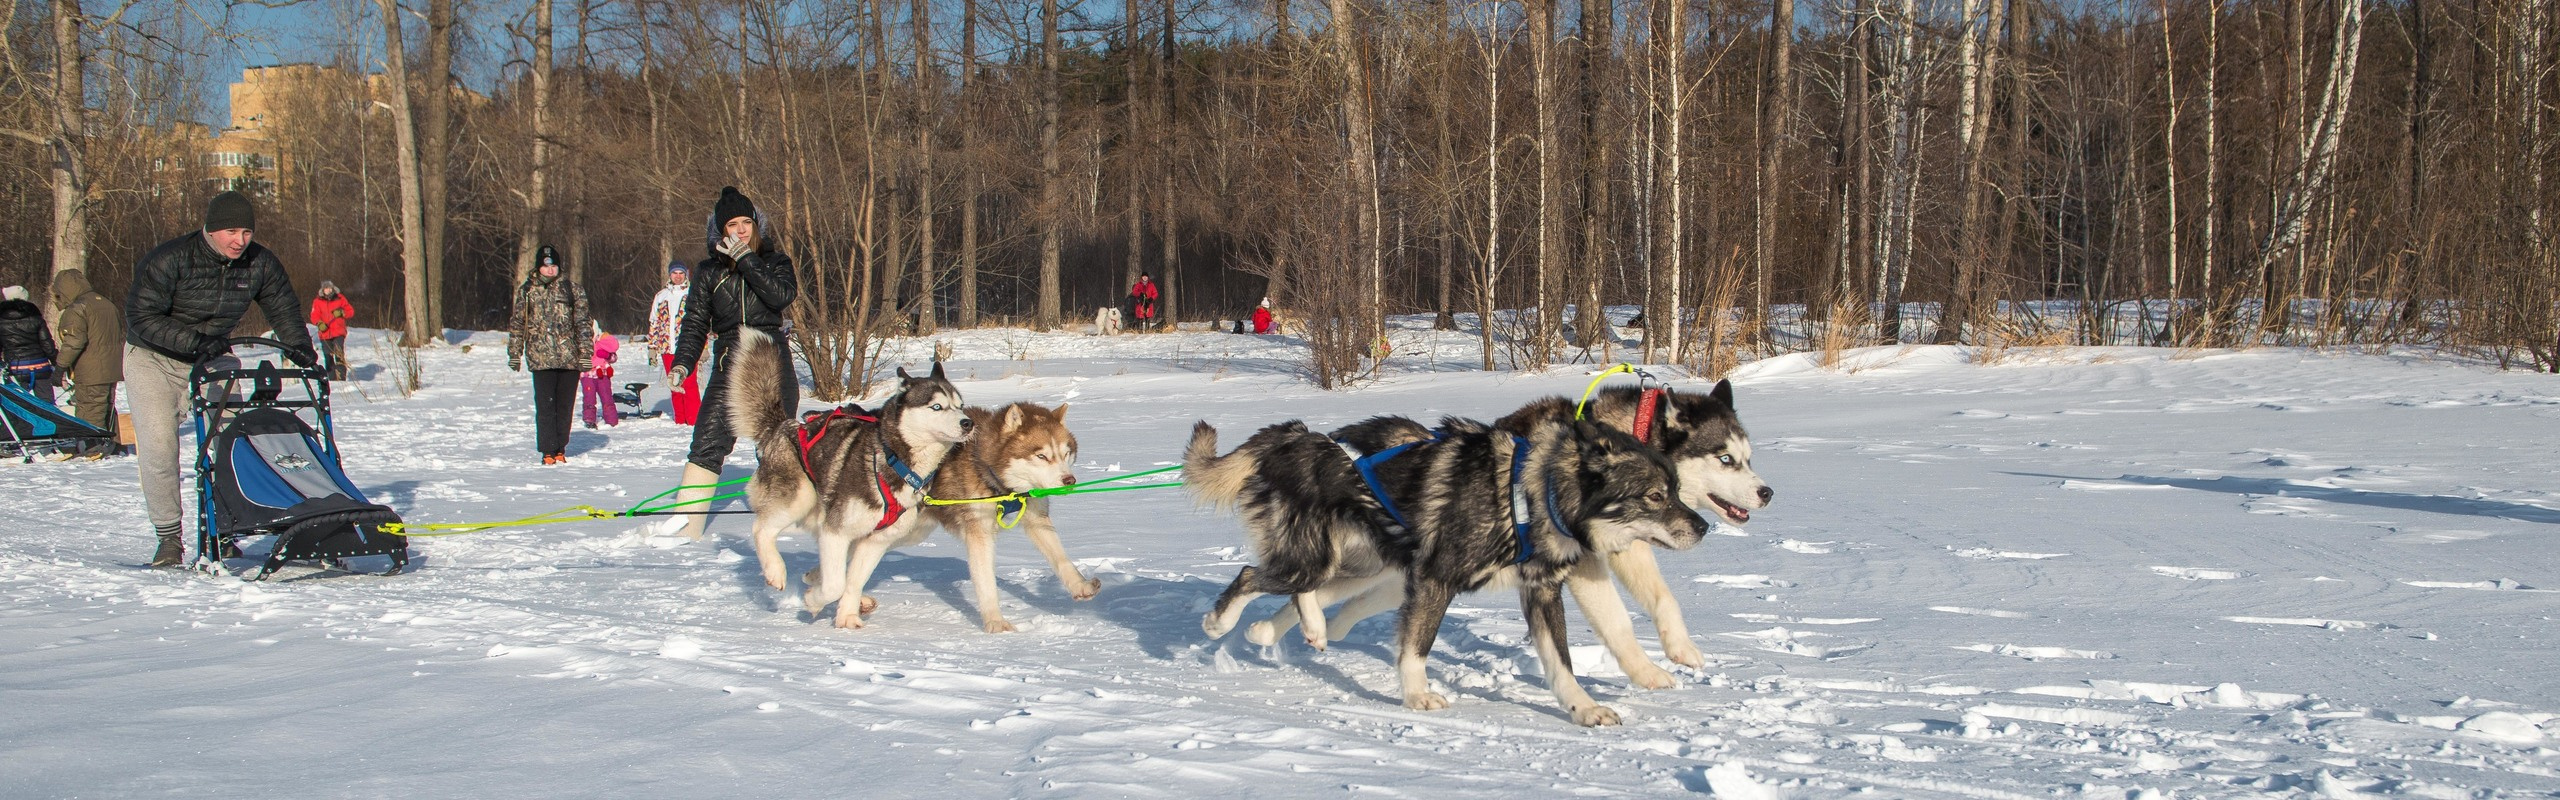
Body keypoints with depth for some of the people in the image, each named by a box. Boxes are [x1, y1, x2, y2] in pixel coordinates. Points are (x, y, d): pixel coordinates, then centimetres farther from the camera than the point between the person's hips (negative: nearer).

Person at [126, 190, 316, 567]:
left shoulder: (260, 264, -11)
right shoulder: (168, 260, -24)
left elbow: (284, 309, 6)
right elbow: (141, 317, -25)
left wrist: (298, 346, -11)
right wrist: (195, 342, -34)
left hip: (213, 356, 4)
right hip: (152, 358, -4)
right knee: (159, 445, -11)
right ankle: (169, 536, -1)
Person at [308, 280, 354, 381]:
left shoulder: (340, 298, 5)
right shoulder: (318, 301, 7)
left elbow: (350, 311, 10)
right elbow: (314, 316, 3)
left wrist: (341, 313, -10)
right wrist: (319, 323, -16)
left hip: (338, 333, -2)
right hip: (325, 334, 2)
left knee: (339, 355, -16)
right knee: (328, 357, 5)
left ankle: (341, 378, -16)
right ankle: (332, 379, 14)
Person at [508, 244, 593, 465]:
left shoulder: (572, 289, 7)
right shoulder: (526, 291, 8)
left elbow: (582, 323, 6)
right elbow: (517, 324, 14)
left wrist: (586, 353, -1)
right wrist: (514, 354, 10)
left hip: (570, 358, 1)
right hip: (541, 358, -1)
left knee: (564, 405, 5)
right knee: (545, 406, -7)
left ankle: (560, 449, 16)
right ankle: (548, 451, -2)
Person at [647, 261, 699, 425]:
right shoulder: (661, 296, 14)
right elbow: (654, 323, 18)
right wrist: (652, 348, 12)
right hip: (667, 348, 4)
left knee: (689, 384, -11)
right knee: (674, 385, 6)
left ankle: (694, 420, -9)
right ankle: (680, 420, 12)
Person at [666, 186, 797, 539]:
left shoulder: (774, 261, 7)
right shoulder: (708, 271, 8)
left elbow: (781, 296, -14)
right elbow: (695, 323, 7)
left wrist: (745, 258, -15)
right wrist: (682, 364, -8)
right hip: (730, 367, 0)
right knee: (708, 444, -12)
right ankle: (685, 526, -16)